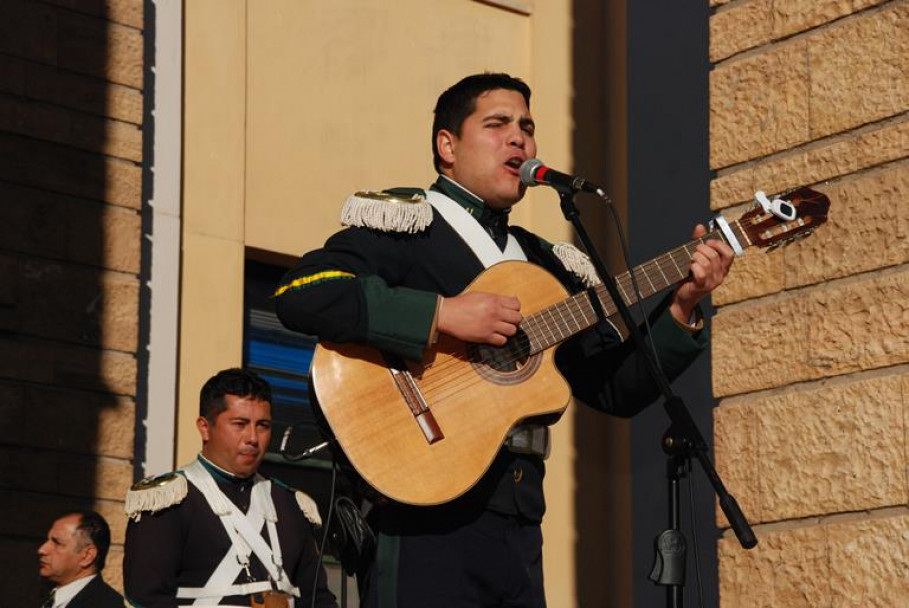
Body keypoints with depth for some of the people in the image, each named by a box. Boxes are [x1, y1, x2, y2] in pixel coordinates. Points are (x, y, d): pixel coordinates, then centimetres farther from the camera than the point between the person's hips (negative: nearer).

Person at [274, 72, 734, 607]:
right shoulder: (405, 226, 0)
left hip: (519, 521, 6)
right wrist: (441, 314, -19)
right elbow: (298, 293, -17)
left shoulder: (550, 266, 20)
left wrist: (681, 308, 1)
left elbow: (616, 389, 15)